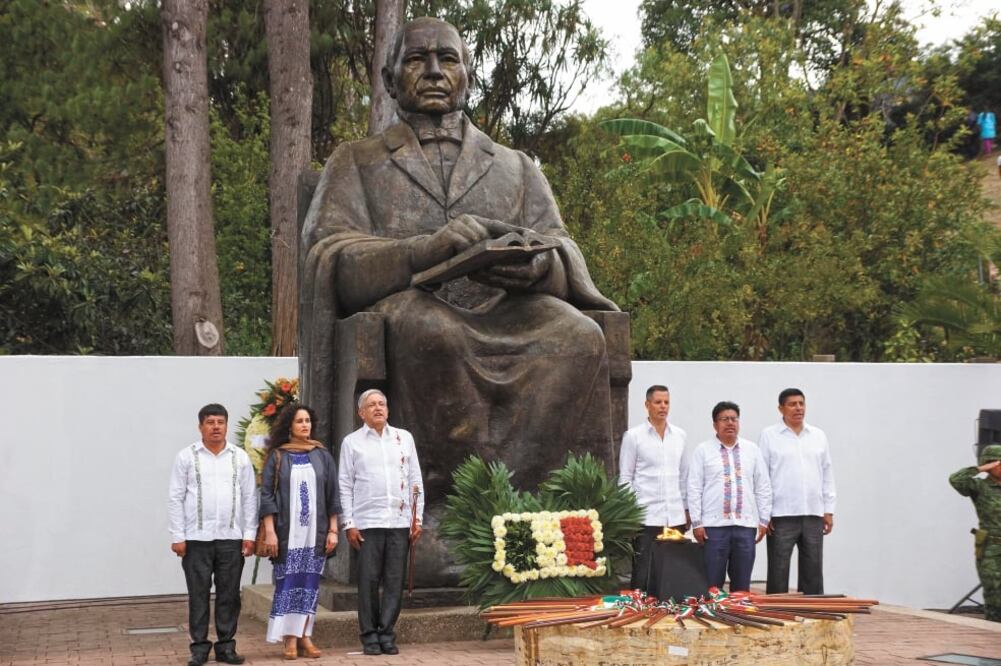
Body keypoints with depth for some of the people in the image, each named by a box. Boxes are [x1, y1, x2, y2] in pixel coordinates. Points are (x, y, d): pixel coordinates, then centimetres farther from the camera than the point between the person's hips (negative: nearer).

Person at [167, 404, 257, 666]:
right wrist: (177, 536, -5)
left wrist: (250, 534, 1)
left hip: (231, 538, 2)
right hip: (196, 539, -2)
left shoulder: (240, 457, 8)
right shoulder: (187, 457, 2)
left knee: (229, 594, 4)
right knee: (198, 594, 2)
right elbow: (175, 498, 1)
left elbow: (250, 497, 8)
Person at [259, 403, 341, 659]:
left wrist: (333, 529, 2)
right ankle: (290, 639, 1)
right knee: (288, 583, -2)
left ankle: (304, 635, 7)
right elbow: (267, 495, -2)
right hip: (287, 531, -2)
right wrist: (269, 531, -11)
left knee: (309, 583, 2)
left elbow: (332, 494, 8)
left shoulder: (322, 455, 8)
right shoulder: (277, 457, 2)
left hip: (315, 530, 2)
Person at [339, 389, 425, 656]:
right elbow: (345, 486, 4)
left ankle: (387, 634, 10)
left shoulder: (404, 438, 12)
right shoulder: (352, 442, 5)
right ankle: (370, 636, 8)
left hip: (400, 521, 2)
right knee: (369, 580, -1)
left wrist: (418, 518, 6)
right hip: (367, 522, -2)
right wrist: (349, 524, -3)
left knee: (395, 581, 2)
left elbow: (415, 480, 12)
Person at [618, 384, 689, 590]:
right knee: (643, 574, -3)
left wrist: (687, 510, 13)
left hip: (676, 517, 4)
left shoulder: (680, 435, 11)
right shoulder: (633, 436, 0)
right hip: (645, 516, -3)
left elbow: (683, 475, 16)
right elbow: (625, 478, 0)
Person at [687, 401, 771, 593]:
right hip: (713, 525, -2)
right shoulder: (703, 450, 3)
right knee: (712, 583, -1)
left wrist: (764, 520, 6)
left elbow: (763, 487, 12)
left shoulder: (752, 450, 11)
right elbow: (694, 489, 0)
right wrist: (696, 523, -6)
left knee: (742, 584, 6)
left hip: (746, 524, 3)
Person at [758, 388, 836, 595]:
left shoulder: (819, 436, 12)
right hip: (781, 516, -4)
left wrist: (829, 510, 8)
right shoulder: (769, 436, 0)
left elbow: (827, 474, 14)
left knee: (813, 573, 6)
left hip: (813, 515, 4)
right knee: (778, 573, 0)